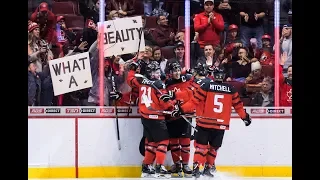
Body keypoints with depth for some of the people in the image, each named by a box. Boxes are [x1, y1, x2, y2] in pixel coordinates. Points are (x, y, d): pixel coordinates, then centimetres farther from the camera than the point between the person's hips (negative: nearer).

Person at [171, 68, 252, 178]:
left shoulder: (206, 86, -4)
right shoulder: (231, 90, 3)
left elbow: (195, 102, -9)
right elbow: (238, 105, 11)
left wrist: (182, 109, -5)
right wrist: (245, 117, 26)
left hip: (205, 123, -2)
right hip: (221, 124, 2)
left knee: (201, 145, 7)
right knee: (214, 147, 17)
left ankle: (196, 167, -3)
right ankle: (208, 168, 18)